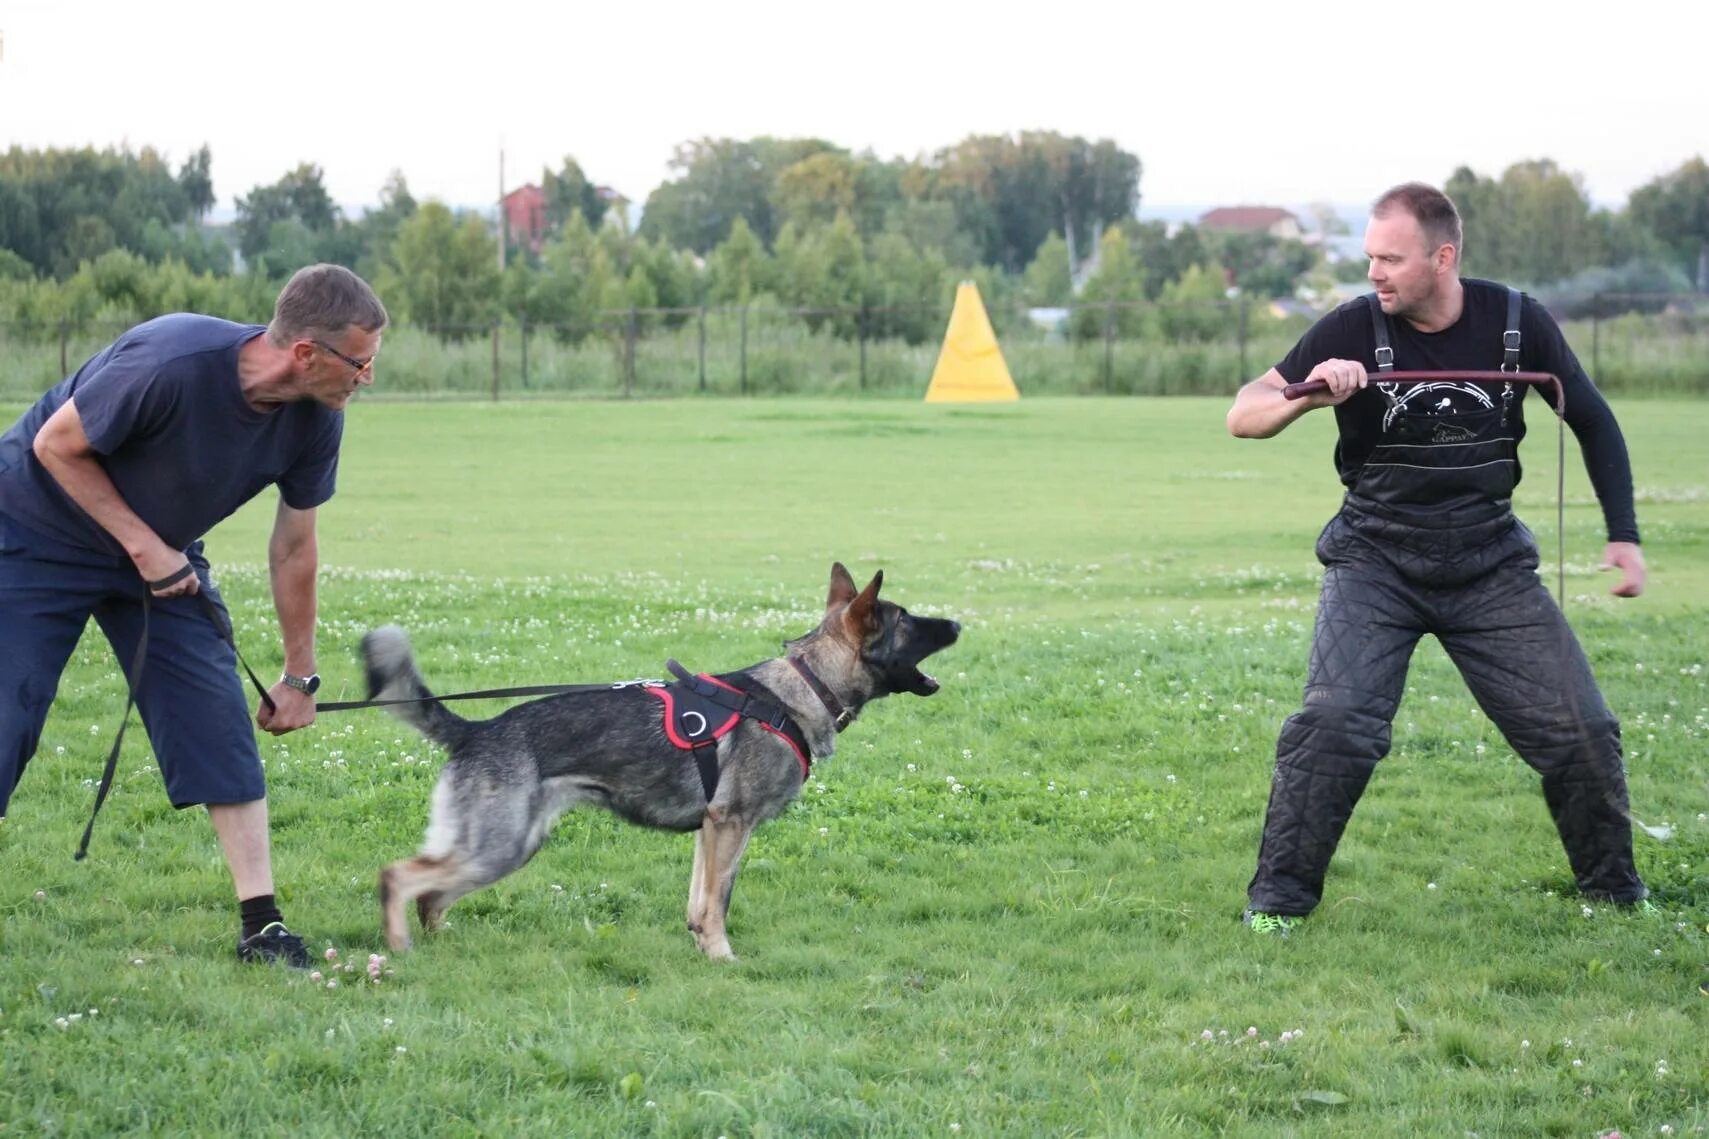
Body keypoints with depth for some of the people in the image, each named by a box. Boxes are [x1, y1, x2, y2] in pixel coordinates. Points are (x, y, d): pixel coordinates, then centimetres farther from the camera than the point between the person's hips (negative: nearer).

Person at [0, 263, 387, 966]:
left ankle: (262, 927, -3)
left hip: (163, 553, 5)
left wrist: (299, 674, 7)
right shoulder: (170, 364, -36)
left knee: (216, 719, -6)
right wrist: (142, 546, -22)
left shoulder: (315, 419, -15)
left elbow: (294, 545, 0)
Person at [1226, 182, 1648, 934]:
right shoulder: (1352, 331, -12)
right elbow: (1242, 417, -12)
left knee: (1580, 728, -1)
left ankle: (1612, 887, 22)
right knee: (1336, 721, -21)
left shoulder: (1516, 322, -7)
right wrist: (1306, 395, -33)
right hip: (1376, 561, -2)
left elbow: (1592, 422, 7)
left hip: (1490, 563, 2)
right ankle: (1278, 898, -6)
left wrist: (1623, 535, 2)